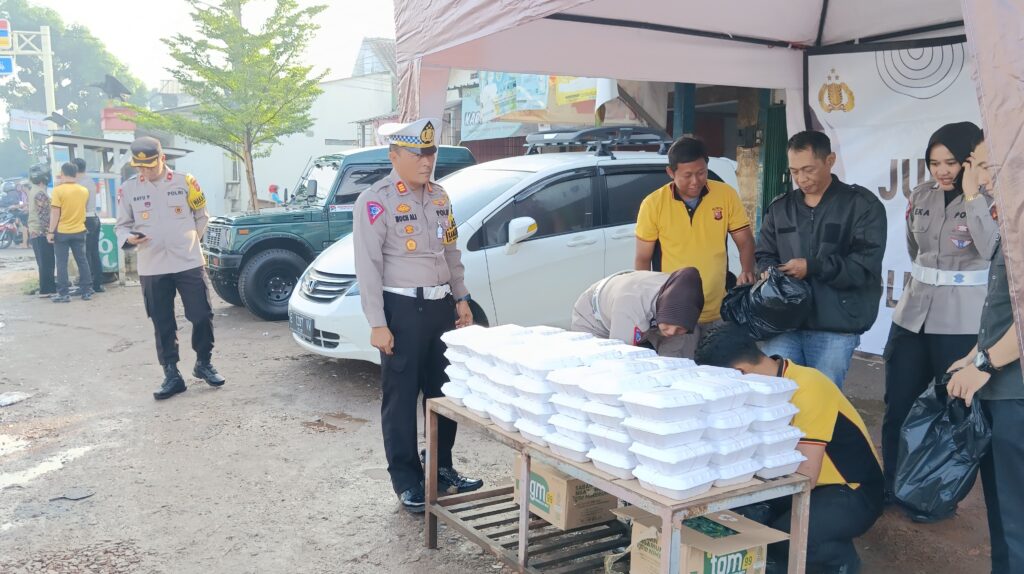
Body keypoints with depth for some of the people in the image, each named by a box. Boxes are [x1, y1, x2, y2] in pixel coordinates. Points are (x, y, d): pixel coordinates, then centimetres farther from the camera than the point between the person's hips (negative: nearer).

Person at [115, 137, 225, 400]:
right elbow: (122, 225, 9)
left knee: (202, 316, -1)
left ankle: (204, 364, 21)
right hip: (152, 269, 1)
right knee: (163, 326, 6)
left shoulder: (185, 182, 0)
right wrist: (129, 238, -11)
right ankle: (172, 375, 17)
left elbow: (201, 216, 12)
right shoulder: (128, 189, 2)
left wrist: (188, 240, 7)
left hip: (190, 264, -1)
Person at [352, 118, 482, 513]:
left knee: (444, 392, 14)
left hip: (441, 306, 7)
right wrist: (378, 324, -17)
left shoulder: (439, 197, 11)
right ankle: (407, 482, 15)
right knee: (401, 399, 3)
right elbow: (368, 266, -14)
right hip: (403, 310, -7)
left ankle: (442, 470, 28)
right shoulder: (376, 201, -11)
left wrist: (461, 298, 12)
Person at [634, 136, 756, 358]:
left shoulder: (726, 195, -2)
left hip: (719, 313, 2)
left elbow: (745, 241, 5)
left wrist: (748, 271, -15)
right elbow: (642, 260, 1)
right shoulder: (653, 204, -6)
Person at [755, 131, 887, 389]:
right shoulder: (780, 208, 15)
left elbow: (867, 264, -10)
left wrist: (812, 267, -15)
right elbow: (764, 255, 18)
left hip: (835, 329, -4)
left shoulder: (862, 205, 0)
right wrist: (769, 271, -5)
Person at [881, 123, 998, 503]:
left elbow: (992, 250, -24)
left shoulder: (989, 201, -7)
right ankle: (891, 488, 24)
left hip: (962, 323, -5)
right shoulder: (921, 197, 8)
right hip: (913, 314, 5)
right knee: (897, 408, 9)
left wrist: (972, 194, -23)